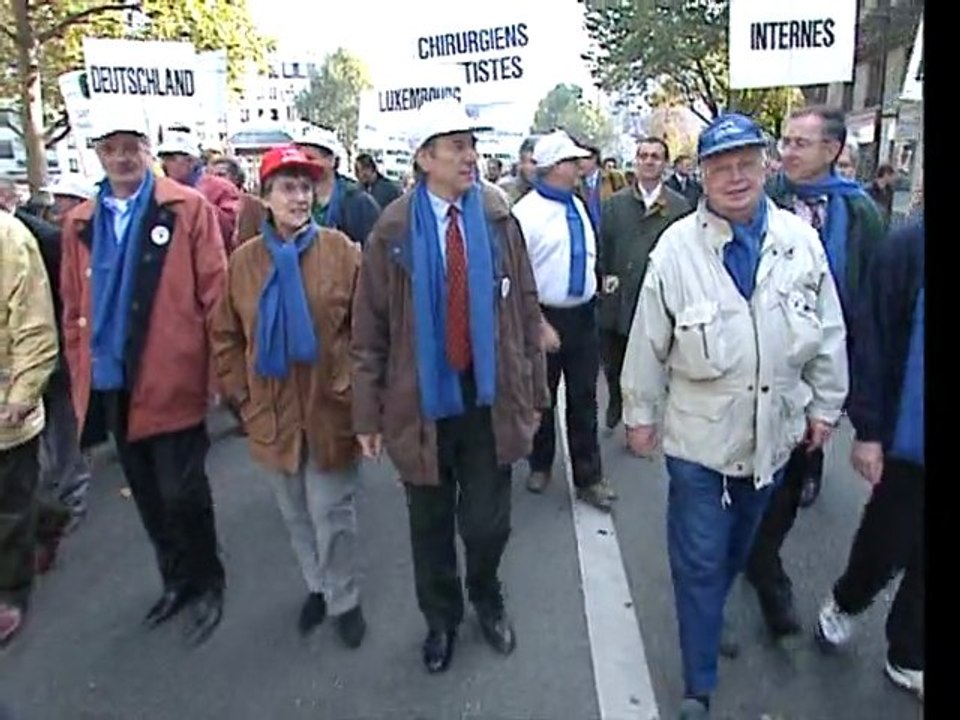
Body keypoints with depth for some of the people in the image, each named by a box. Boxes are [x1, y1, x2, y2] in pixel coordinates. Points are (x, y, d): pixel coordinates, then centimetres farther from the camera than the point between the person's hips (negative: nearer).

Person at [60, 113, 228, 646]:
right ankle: (176, 581, 36)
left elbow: (215, 292, -7)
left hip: (172, 380, -5)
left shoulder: (188, 208, -4)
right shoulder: (80, 223, 9)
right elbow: (74, 308, 11)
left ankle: (206, 586, 24)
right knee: (147, 495, 16)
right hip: (112, 382, 5)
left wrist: (219, 368, -9)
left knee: (181, 492, 0)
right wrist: (80, 376, 8)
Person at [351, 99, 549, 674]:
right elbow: (370, 329, -4)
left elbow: (526, 312, 3)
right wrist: (369, 413, -4)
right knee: (431, 524, 15)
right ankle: (441, 617, 42)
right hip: (422, 399, 0)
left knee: (487, 522, 8)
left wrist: (534, 393, 2)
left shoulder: (499, 220, 1)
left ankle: (487, 597, 41)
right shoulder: (394, 230, -5)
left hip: (490, 398, 1)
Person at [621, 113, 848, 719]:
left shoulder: (801, 240, -4)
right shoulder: (676, 248, -13)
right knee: (699, 561, 6)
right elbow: (649, 341, -7)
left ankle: (707, 618, 51)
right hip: (700, 435, -3)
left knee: (739, 548, 23)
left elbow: (829, 333, 5)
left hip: (774, 431, 4)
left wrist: (825, 404, 8)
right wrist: (641, 413, -1)